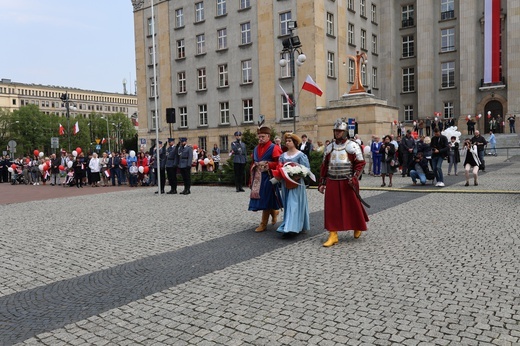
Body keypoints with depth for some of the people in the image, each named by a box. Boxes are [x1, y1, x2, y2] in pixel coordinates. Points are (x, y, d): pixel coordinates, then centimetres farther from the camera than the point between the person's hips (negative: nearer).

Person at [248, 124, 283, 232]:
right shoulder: (256, 149, 13)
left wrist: (267, 165, -18)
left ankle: (263, 224, 5)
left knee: (265, 200, -4)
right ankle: (274, 212, 34)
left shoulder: (274, 148, -7)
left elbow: (279, 163, -12)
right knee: (259, 199, 8)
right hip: (257, 178, 7)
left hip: (268, 178, -7)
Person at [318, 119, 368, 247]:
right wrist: (322, 182, 11)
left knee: (353, 206, 7)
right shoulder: (329, 147, 11)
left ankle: (358, 227, 34)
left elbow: (360, 163, -4)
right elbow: (324, 166, 15)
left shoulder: (352, 146, -2)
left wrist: (354, 178, -16)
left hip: (347, 182, -3)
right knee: (332, 208, 1)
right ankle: (333, 235, 6)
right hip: (332, 182, 4)